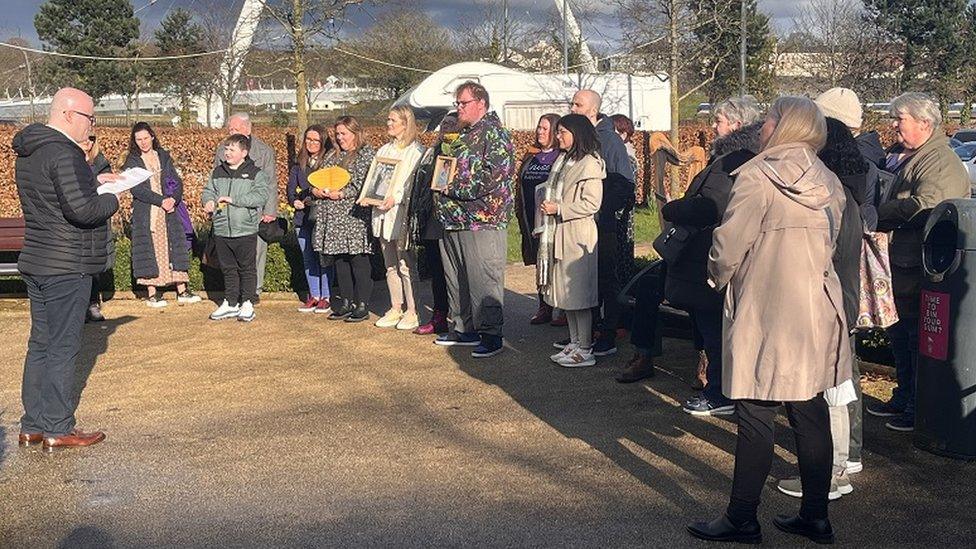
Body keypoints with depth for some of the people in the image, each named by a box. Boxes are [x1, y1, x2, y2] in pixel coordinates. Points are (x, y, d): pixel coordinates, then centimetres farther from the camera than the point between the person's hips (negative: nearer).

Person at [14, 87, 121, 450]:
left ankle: (32, 425, 21)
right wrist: (112, 200, -8)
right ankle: (57, 430, 3)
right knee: (62, 347, -3)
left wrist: (93, 181, 13)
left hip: (36, 263, 10)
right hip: (66, 268, -10)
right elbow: (81, 209, -26)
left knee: (40, 344, 14)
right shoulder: (63, 153, -19)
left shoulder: (28, 151, 13)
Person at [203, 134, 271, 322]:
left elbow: (260, 196, -16)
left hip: (245, 231, -5)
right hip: (222, 230, 5)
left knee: (247, 268, 4)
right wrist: (209, 201, -7)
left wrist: (233, 199, -19)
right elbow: (208, 190, 17)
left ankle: (247, 304, 13)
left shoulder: (255, 174, -4)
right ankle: (230, 303, 23)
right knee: (228, 269, 13)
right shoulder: (218, 172, 11)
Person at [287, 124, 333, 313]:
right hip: (303, 217, 6)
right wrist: (295, 201, -8)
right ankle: (313, 295, 18)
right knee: (308, 258, 10)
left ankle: (325, 297, 6)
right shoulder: (299, 164, 13)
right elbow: (290, 188, 11)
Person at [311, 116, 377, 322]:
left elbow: (363, 184, -12)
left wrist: (342, 194, -19)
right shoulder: (333, 155, 20)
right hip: (333, 216, 7)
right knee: (339, 259, 9)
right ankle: (346, 303, 17)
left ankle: (362, 306, 2)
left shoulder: (366, 154, -2)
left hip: (354, 215, -7)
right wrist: (316, 190, -2)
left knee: (358, 259, -4)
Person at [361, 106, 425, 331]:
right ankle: (395, 309, 18)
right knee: (391, 266, 11)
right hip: (383, 212, 7)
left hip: (403, 213, -7)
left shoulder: (416, 151, -4)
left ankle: (412, 312, 1)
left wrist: (396, 198, -22)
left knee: (406, 266, -6)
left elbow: (416, 183, -11)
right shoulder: (384, 150, 19)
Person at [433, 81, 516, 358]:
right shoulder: (463, 135, 19)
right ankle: (464, 328, 25)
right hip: (453, 219, 9)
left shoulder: (494, 133, -9)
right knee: (456, 277, 14)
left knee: (483, 279, -6)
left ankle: (491, 334, 2)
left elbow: (496, 175, -19)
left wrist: (456, 189, -15)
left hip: (482, 220, -9)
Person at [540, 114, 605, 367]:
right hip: (557, 234, 9)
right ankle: (575, 343, 21)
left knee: (579, 293, -5)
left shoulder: (589, 164, -12)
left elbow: (591, 203, -18)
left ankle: (585, 350, 2)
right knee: (565, 293, 12)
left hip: (577, 235, -9)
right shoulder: (563, 159, 15)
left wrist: (558, 209, -17)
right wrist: (547, 206, 9)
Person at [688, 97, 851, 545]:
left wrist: (720, 279, 5)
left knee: (756, 416, 1)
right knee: (811, 413, 12)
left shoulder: (758, 177, -13)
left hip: (764, 314, -6)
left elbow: (728, 244, -14)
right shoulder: (828, 183, 7)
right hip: (817, 311, 7)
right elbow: (828, 243, 16)